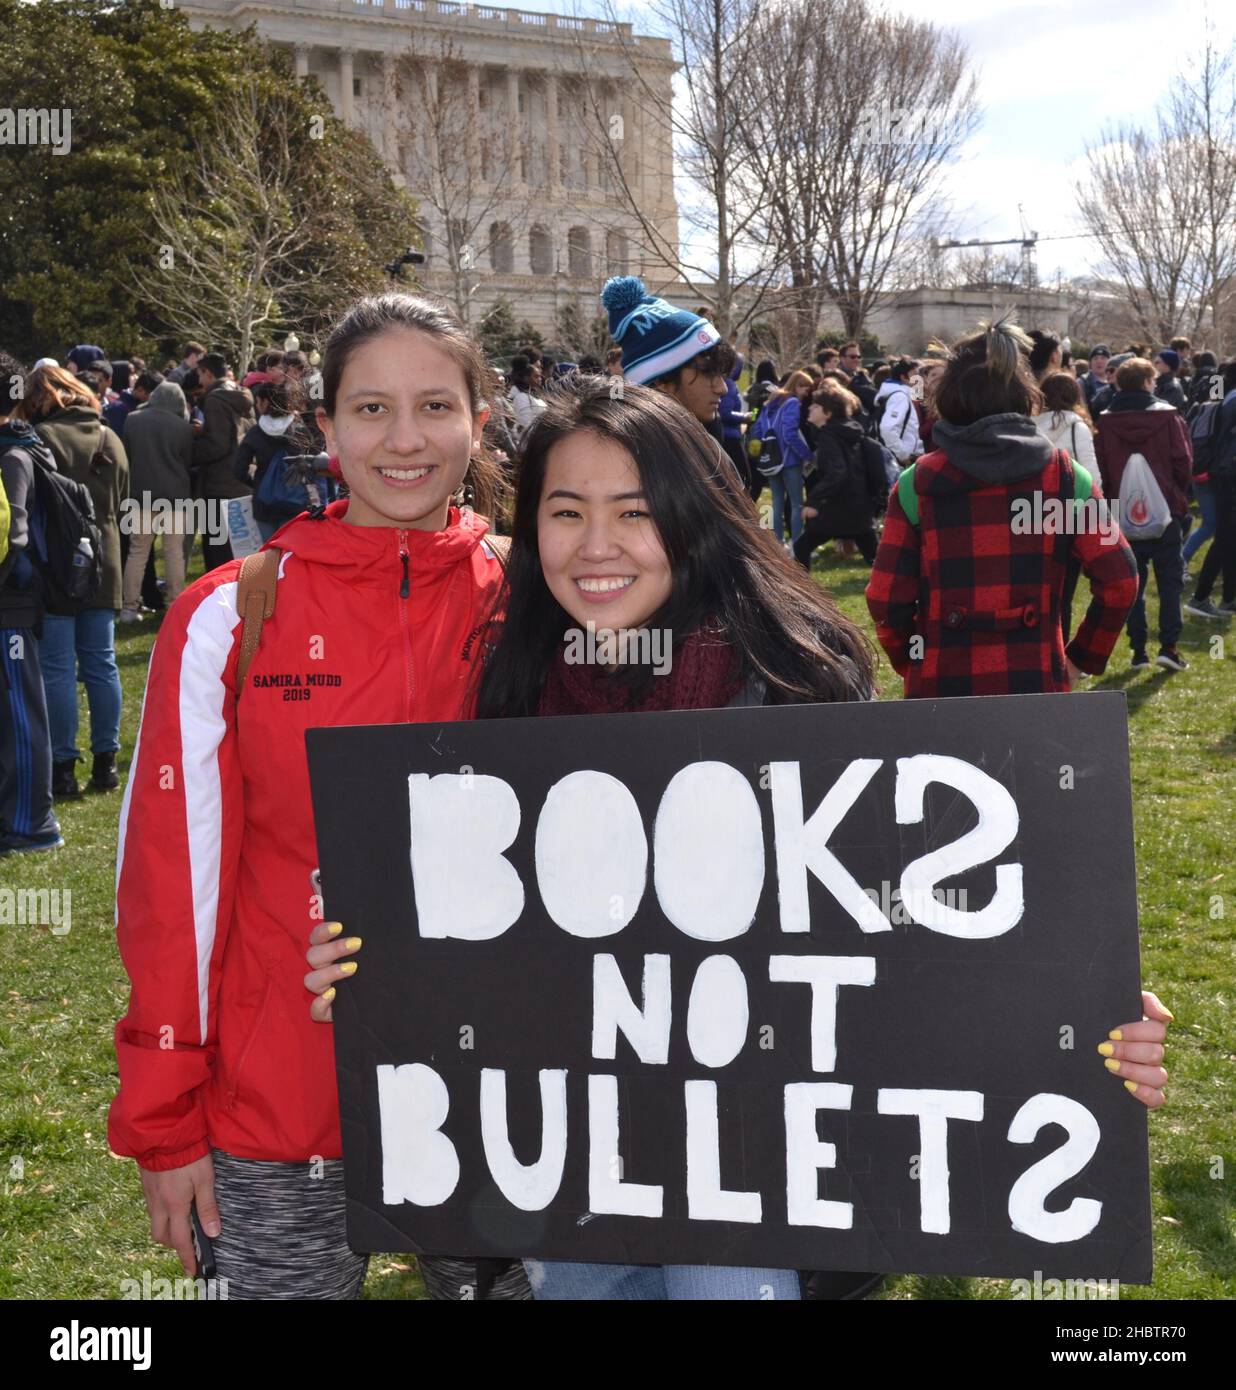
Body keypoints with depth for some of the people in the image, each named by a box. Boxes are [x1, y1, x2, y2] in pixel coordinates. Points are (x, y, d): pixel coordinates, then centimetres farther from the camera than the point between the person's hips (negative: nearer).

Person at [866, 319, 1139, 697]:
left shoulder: (917, 482, -2)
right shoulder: (1063, 475, 1)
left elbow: (885, 599, -5)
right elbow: (1119, 581, -3)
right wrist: (1082, 659, 9)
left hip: (941, 684, 0)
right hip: (1036, 681, 1)